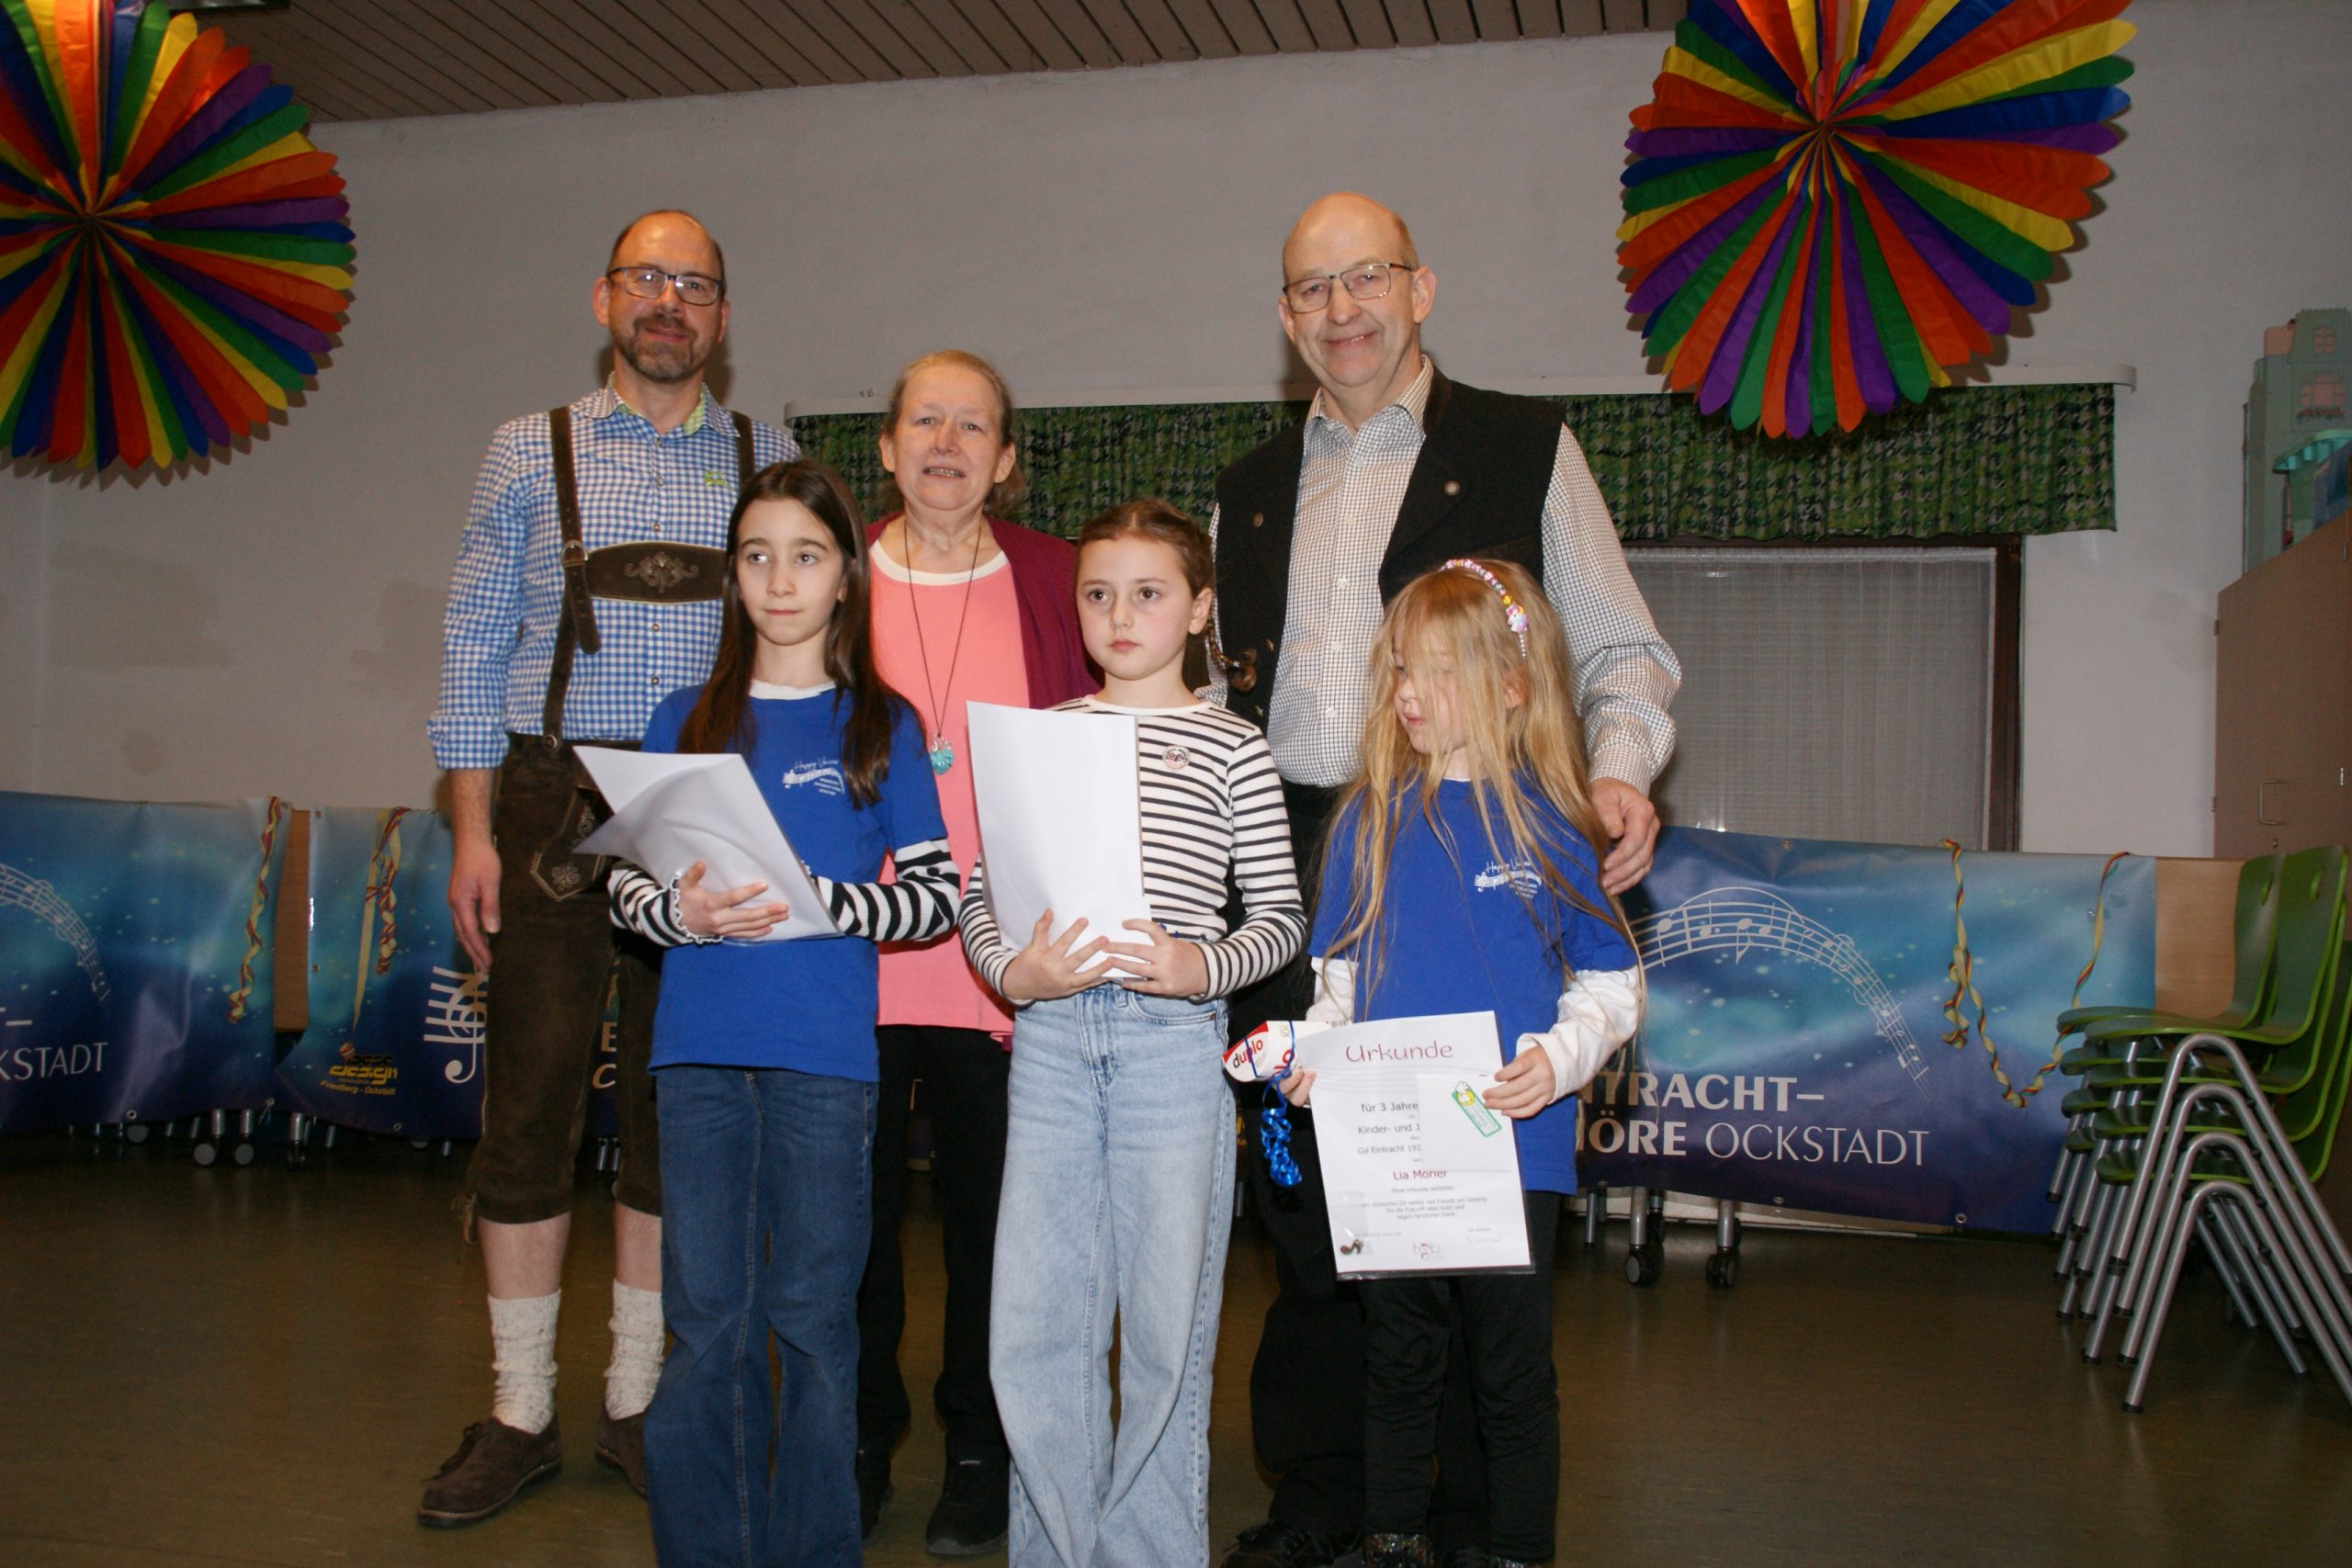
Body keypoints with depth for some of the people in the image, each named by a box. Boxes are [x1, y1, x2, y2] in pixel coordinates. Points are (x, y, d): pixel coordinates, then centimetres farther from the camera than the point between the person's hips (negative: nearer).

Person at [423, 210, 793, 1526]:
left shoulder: (767, 463, 10)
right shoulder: (533, 451, 8)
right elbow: (477, 642, 7)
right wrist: (474, 827, -1)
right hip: (554, 799, 0)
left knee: (679, 1099, 6)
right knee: (532, 1098, 0)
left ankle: (639, 1402, 19)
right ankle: (521, 1415, 14)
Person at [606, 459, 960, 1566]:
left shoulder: (880, 725, 4)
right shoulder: (686, 720, 11)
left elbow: (937, 894, -1)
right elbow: (626, 881, 10)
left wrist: (817, 904, -16)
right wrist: (679, 913, -11)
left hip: (824, 1054, -2)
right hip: (699, 1049, 2)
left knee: (812, 1317, 5)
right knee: (705, 1320, 7)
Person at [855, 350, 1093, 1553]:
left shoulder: (1053, 583, 2)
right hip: (853, 956, 1)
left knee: (990, 1208, 10)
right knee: (855, 1207, 11)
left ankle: (979, 1453, 28)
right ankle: (859, 1443, 30)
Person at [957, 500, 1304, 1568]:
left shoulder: (1230, 748, 5)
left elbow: (1281, 912, 3)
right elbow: (978, 892, 8)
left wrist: (1204, 966, -14)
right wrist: (1010, 969, -10)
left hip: (1174, 1038, -2)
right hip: (1051, 1036, 2)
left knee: (1167, 1321, 5)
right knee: (1033, 1325, 5)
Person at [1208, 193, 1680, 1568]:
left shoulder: (1525, 449, 7)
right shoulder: (1251, 491, 20)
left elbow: (1623, 651, 5)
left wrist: (1619, 770, -13)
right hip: (1288, 873, 4)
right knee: (1302, 1188, 7)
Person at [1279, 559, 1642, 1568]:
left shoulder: (1550, 823, -5)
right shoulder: (1371, 817, 4)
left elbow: (1611, 982, -1)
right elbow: (1341, 972, 10)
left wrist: (1560, 1058, -17)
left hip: (1512, 1143, -3)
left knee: (1513, 1369, 9)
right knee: (1398, 1358, 16)